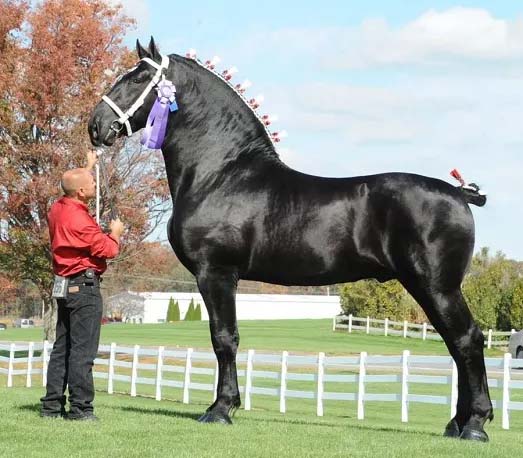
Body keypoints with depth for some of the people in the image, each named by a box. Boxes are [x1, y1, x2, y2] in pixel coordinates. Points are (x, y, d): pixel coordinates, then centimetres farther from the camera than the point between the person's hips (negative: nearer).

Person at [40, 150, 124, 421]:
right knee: (83, 349, -7)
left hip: (64, 285, 10)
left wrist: (88, 167, 42)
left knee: (62, 347, 13)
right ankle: (80, 407, -8)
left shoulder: (57, 209, 7)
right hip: (84, 285, -10)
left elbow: (75, 188, 31)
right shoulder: (79, 219, -20)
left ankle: (52, 405, 14)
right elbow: (107, 250, -15)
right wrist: (115, 233, 5)